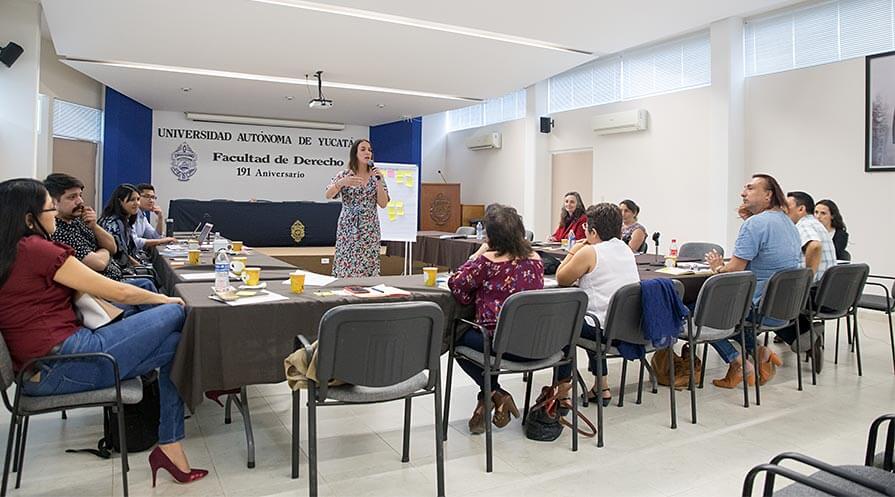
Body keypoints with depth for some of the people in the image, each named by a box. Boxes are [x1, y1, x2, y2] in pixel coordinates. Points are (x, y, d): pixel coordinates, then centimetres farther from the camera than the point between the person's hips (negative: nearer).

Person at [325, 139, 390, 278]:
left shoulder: (376, 176, 5)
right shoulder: (344, 175, 2)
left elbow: (383, 204, -2)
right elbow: (328, 195, -12)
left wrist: (379, 181, -13)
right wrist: (342, 182, -30)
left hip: (369, 230, 1)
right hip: (347, 229, -1)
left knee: (368, 269, 1)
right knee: (345, 267, -2)